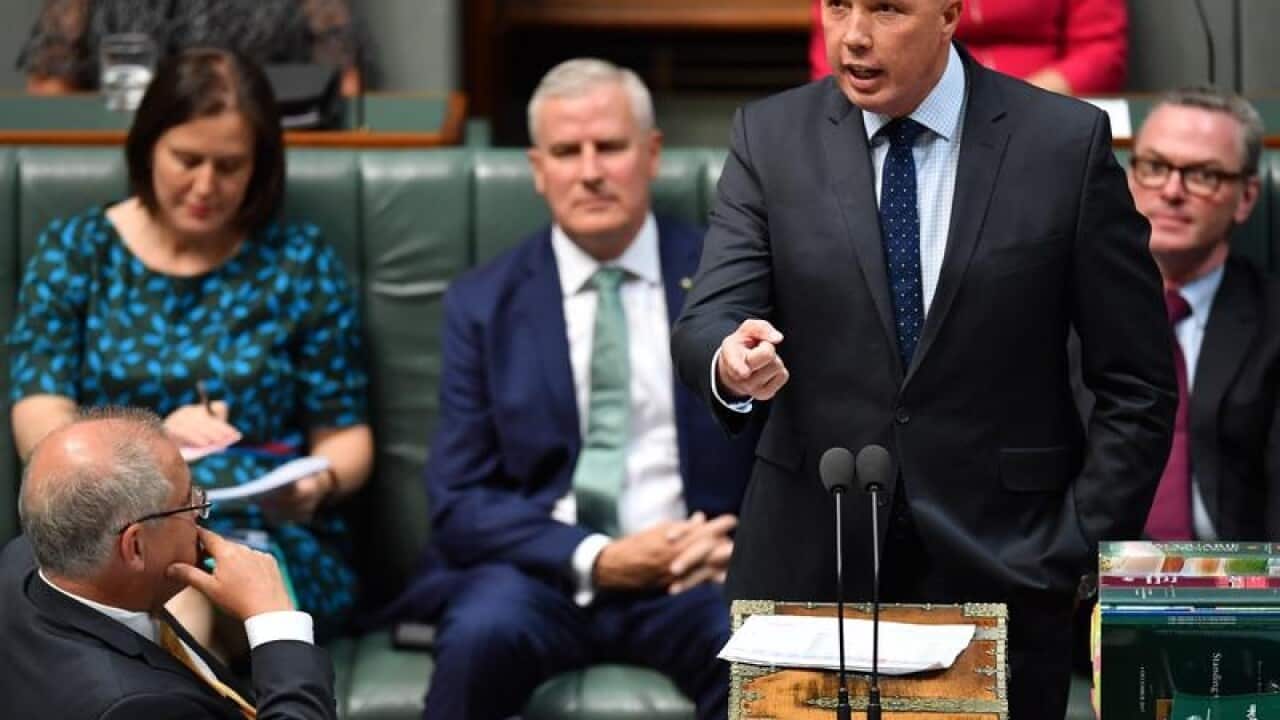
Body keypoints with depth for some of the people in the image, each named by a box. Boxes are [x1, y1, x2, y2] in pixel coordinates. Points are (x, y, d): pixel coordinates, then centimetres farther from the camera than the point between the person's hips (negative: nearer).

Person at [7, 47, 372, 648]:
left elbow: (346, 435, 11)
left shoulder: (299, 263, 10)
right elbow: (37, 430, 1)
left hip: (269, 540, -1)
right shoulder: (74, 252, 10)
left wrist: (318, 483, -14)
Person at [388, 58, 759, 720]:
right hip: (540, 570, 0)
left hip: (691, 574, 0)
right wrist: (596, 559, -15)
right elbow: (458, 499, 1)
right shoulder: (483, 304, 7)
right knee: (482, 633, -34)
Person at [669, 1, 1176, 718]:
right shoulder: (771, 137, 2)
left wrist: (1077, 553, -7)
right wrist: (731, 364, -30)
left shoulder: (1067, 143, -3)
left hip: (1003, 571, -1)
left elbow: (1138, 387, -1)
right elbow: (707, 319, -8)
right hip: (808, 567, 2)